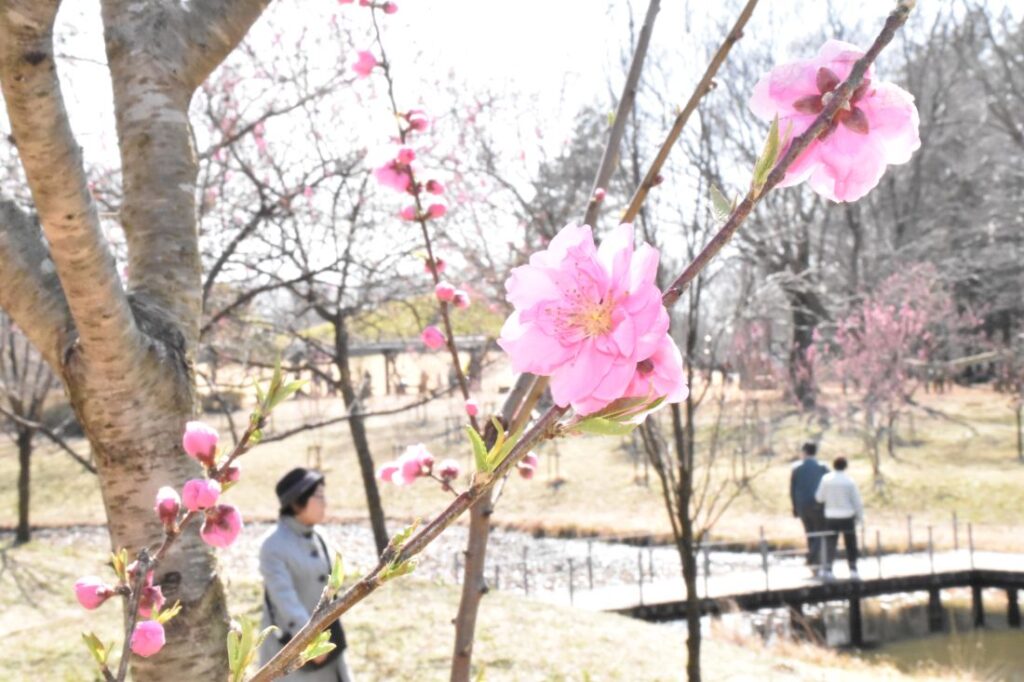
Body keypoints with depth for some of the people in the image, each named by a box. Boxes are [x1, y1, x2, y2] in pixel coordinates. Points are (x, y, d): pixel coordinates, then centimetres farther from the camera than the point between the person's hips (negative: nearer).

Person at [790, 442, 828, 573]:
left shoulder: (796, 468, 2)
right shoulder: (823, 468, -3)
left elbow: (792, 490, 3)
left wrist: (795, 507, 10)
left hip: (802, 506, 3)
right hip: (818, 506, -3)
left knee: (810, 535, 13)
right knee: (820, 535, 1)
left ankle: (815, 564, 14)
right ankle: (813, 560, -19)